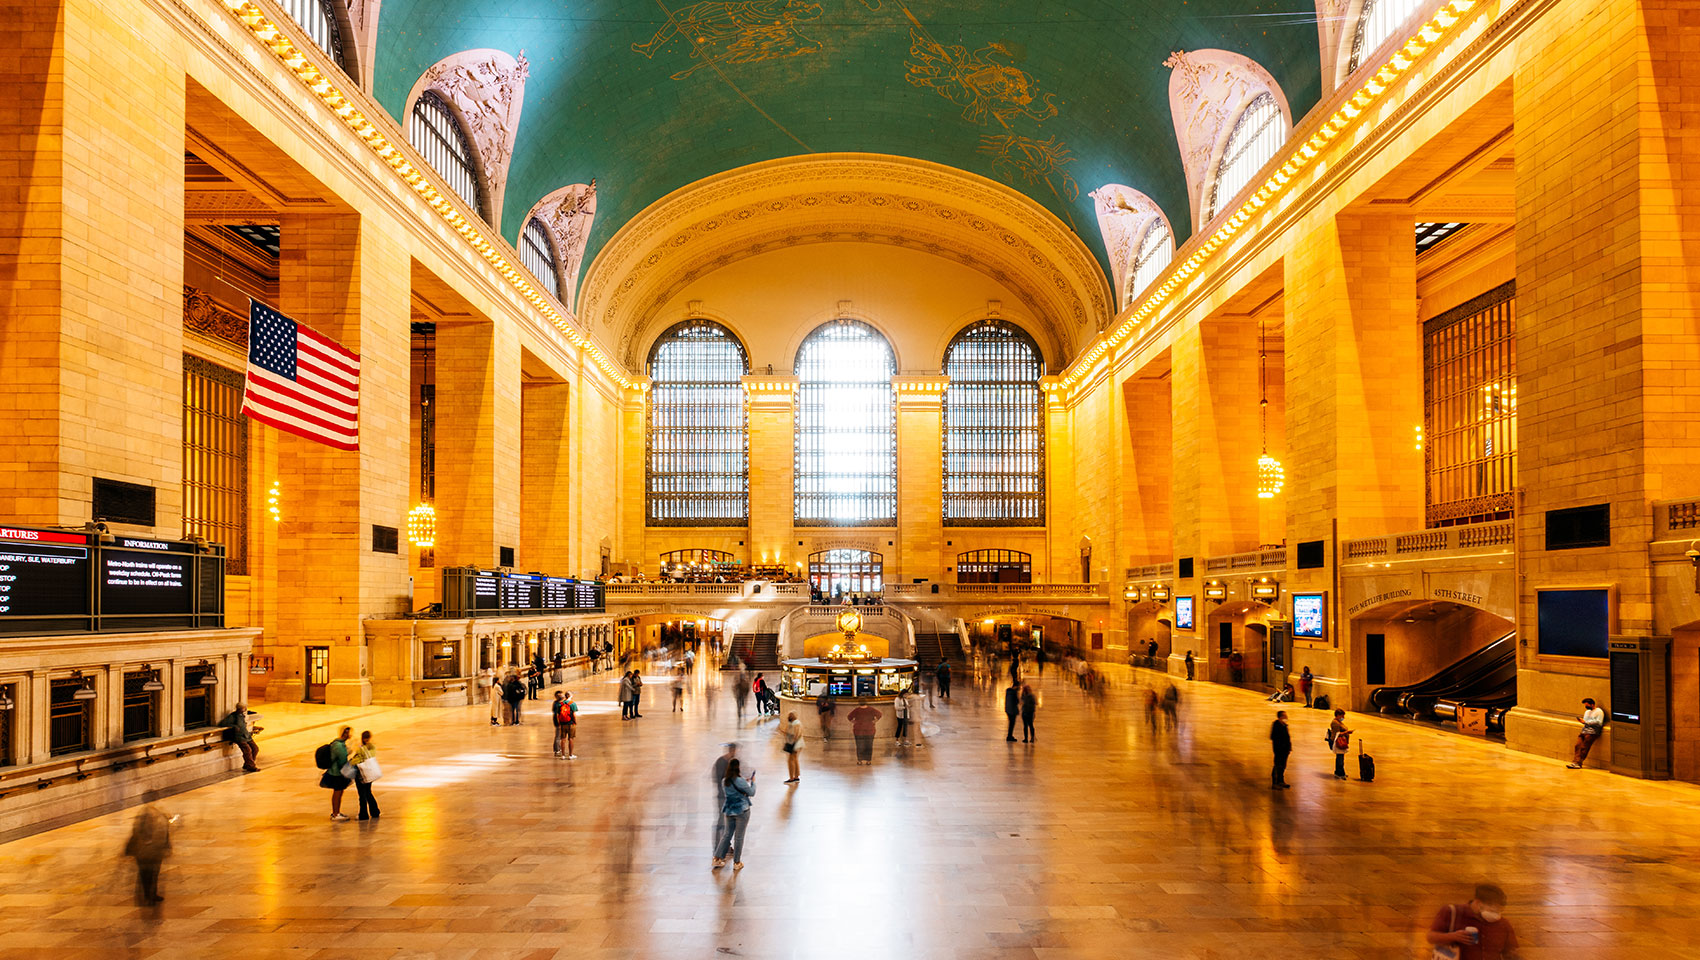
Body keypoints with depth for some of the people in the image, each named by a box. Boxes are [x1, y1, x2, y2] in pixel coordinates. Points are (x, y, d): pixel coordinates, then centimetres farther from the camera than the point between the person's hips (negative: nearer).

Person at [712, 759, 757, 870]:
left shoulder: (724, 782, 1)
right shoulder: (740, 781, -19)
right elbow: (752, 793, -8)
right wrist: (753, 782, 7)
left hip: (729, 811, 5)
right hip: (741, 811, -5)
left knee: (727, 834, 16)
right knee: (739, 837, 5)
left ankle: (717, 858, 15)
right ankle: (737, 863, 14)